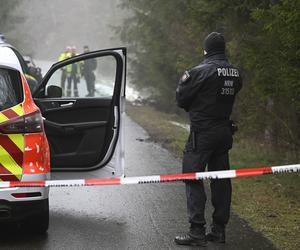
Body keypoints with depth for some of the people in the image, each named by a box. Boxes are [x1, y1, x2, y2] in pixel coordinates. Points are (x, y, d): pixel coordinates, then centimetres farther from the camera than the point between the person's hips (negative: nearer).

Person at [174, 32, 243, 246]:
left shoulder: (201, 71, -15)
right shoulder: (235, 73, 6)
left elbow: (182, 100, -8)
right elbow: (230, 97, 12)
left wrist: (184, 82, 10)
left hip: (203, 132, -7)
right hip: (224, 130, 7)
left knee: (193, 179, -2)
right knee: (221, 179, 12)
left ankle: (197, 232, -6)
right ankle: (219, 229, 17)